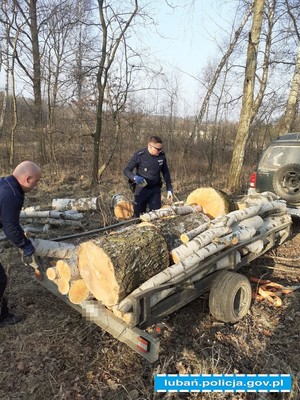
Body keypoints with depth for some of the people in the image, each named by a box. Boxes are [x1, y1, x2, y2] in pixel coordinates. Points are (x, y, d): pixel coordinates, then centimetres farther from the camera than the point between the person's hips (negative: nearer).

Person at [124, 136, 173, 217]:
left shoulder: (162, 155, -3)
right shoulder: (139, 155, -15)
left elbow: (165, 172, 10)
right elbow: (126, 170, -10)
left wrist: (169, 189, 5)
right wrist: (135, 177, -32)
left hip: (155, 189, 3)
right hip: (141, 189, -3)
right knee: (139, 215, 7)